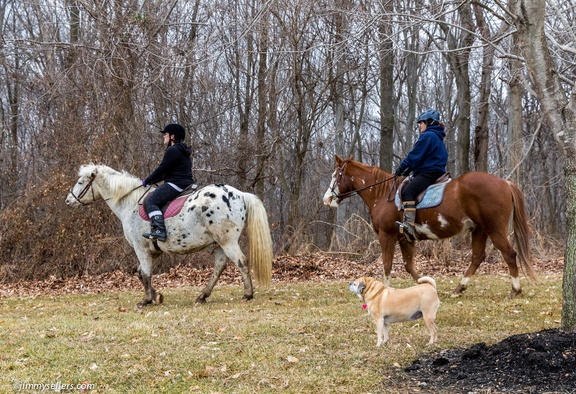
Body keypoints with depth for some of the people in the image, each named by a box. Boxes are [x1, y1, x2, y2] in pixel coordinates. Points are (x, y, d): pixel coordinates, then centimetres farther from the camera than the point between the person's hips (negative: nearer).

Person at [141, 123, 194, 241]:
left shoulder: (172, 151, -12)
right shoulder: (184, 152, 22)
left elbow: (161, 169, -12)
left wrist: (148, 181, 0)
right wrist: (153, 180, 21)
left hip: (175, 185, -11)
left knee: (150, 202, -16)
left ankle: (159, 230, -31)